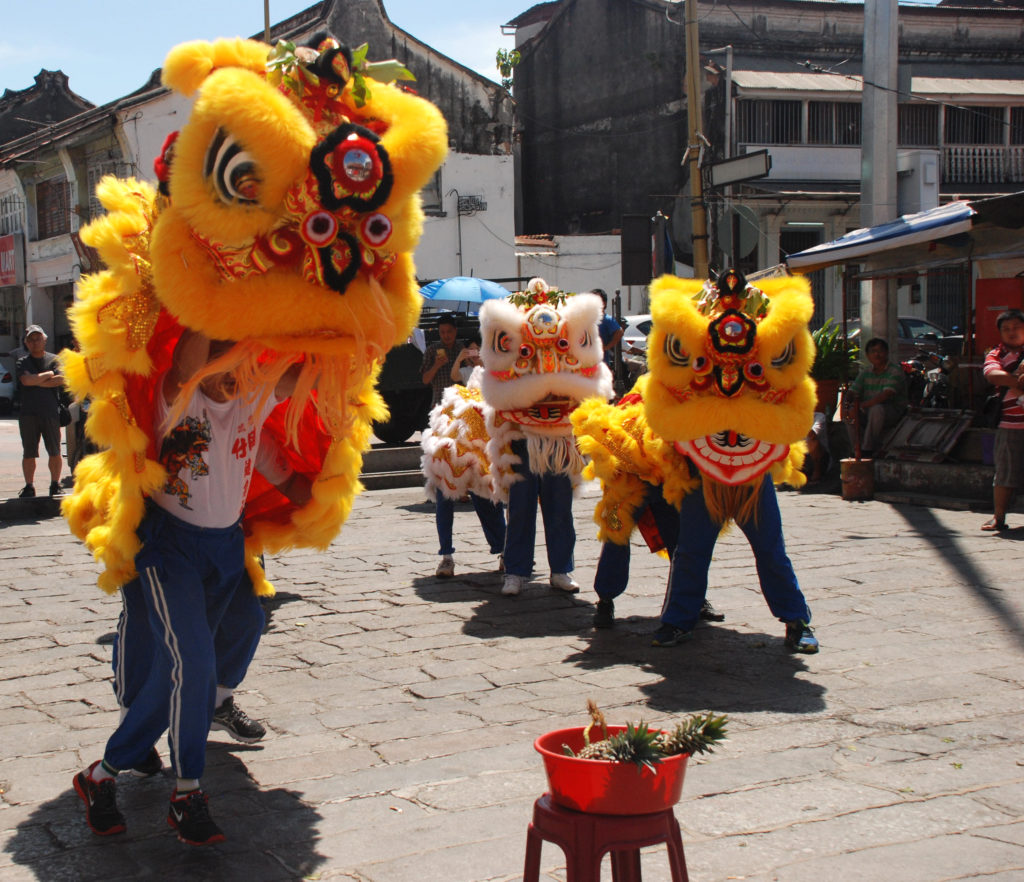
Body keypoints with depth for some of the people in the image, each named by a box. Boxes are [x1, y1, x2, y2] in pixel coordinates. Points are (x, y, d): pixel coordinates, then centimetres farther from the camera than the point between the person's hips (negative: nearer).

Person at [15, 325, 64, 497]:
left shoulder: (55, 360, 9)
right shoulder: (22, 363, 11)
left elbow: (62, 380, -7)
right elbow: (26, 380, -8)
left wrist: (36, 381, -6)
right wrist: (49, 374, -1)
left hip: (51, 412, -1)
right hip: (28, 413, 1)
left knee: (54, 452, 1)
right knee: (29, 453, 2)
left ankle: (55, 484, 11)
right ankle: (29, 486, 9)